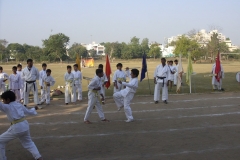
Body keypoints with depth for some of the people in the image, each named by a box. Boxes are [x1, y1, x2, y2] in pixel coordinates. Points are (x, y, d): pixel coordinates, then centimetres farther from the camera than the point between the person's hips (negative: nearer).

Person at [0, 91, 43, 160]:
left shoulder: (7, 107, -6)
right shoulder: (19, 105, 13)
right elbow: (29, 112, 26)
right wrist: (34, 109, 48)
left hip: (16, 128, -7)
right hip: (25, 125, 7)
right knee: (28, 142, 26)